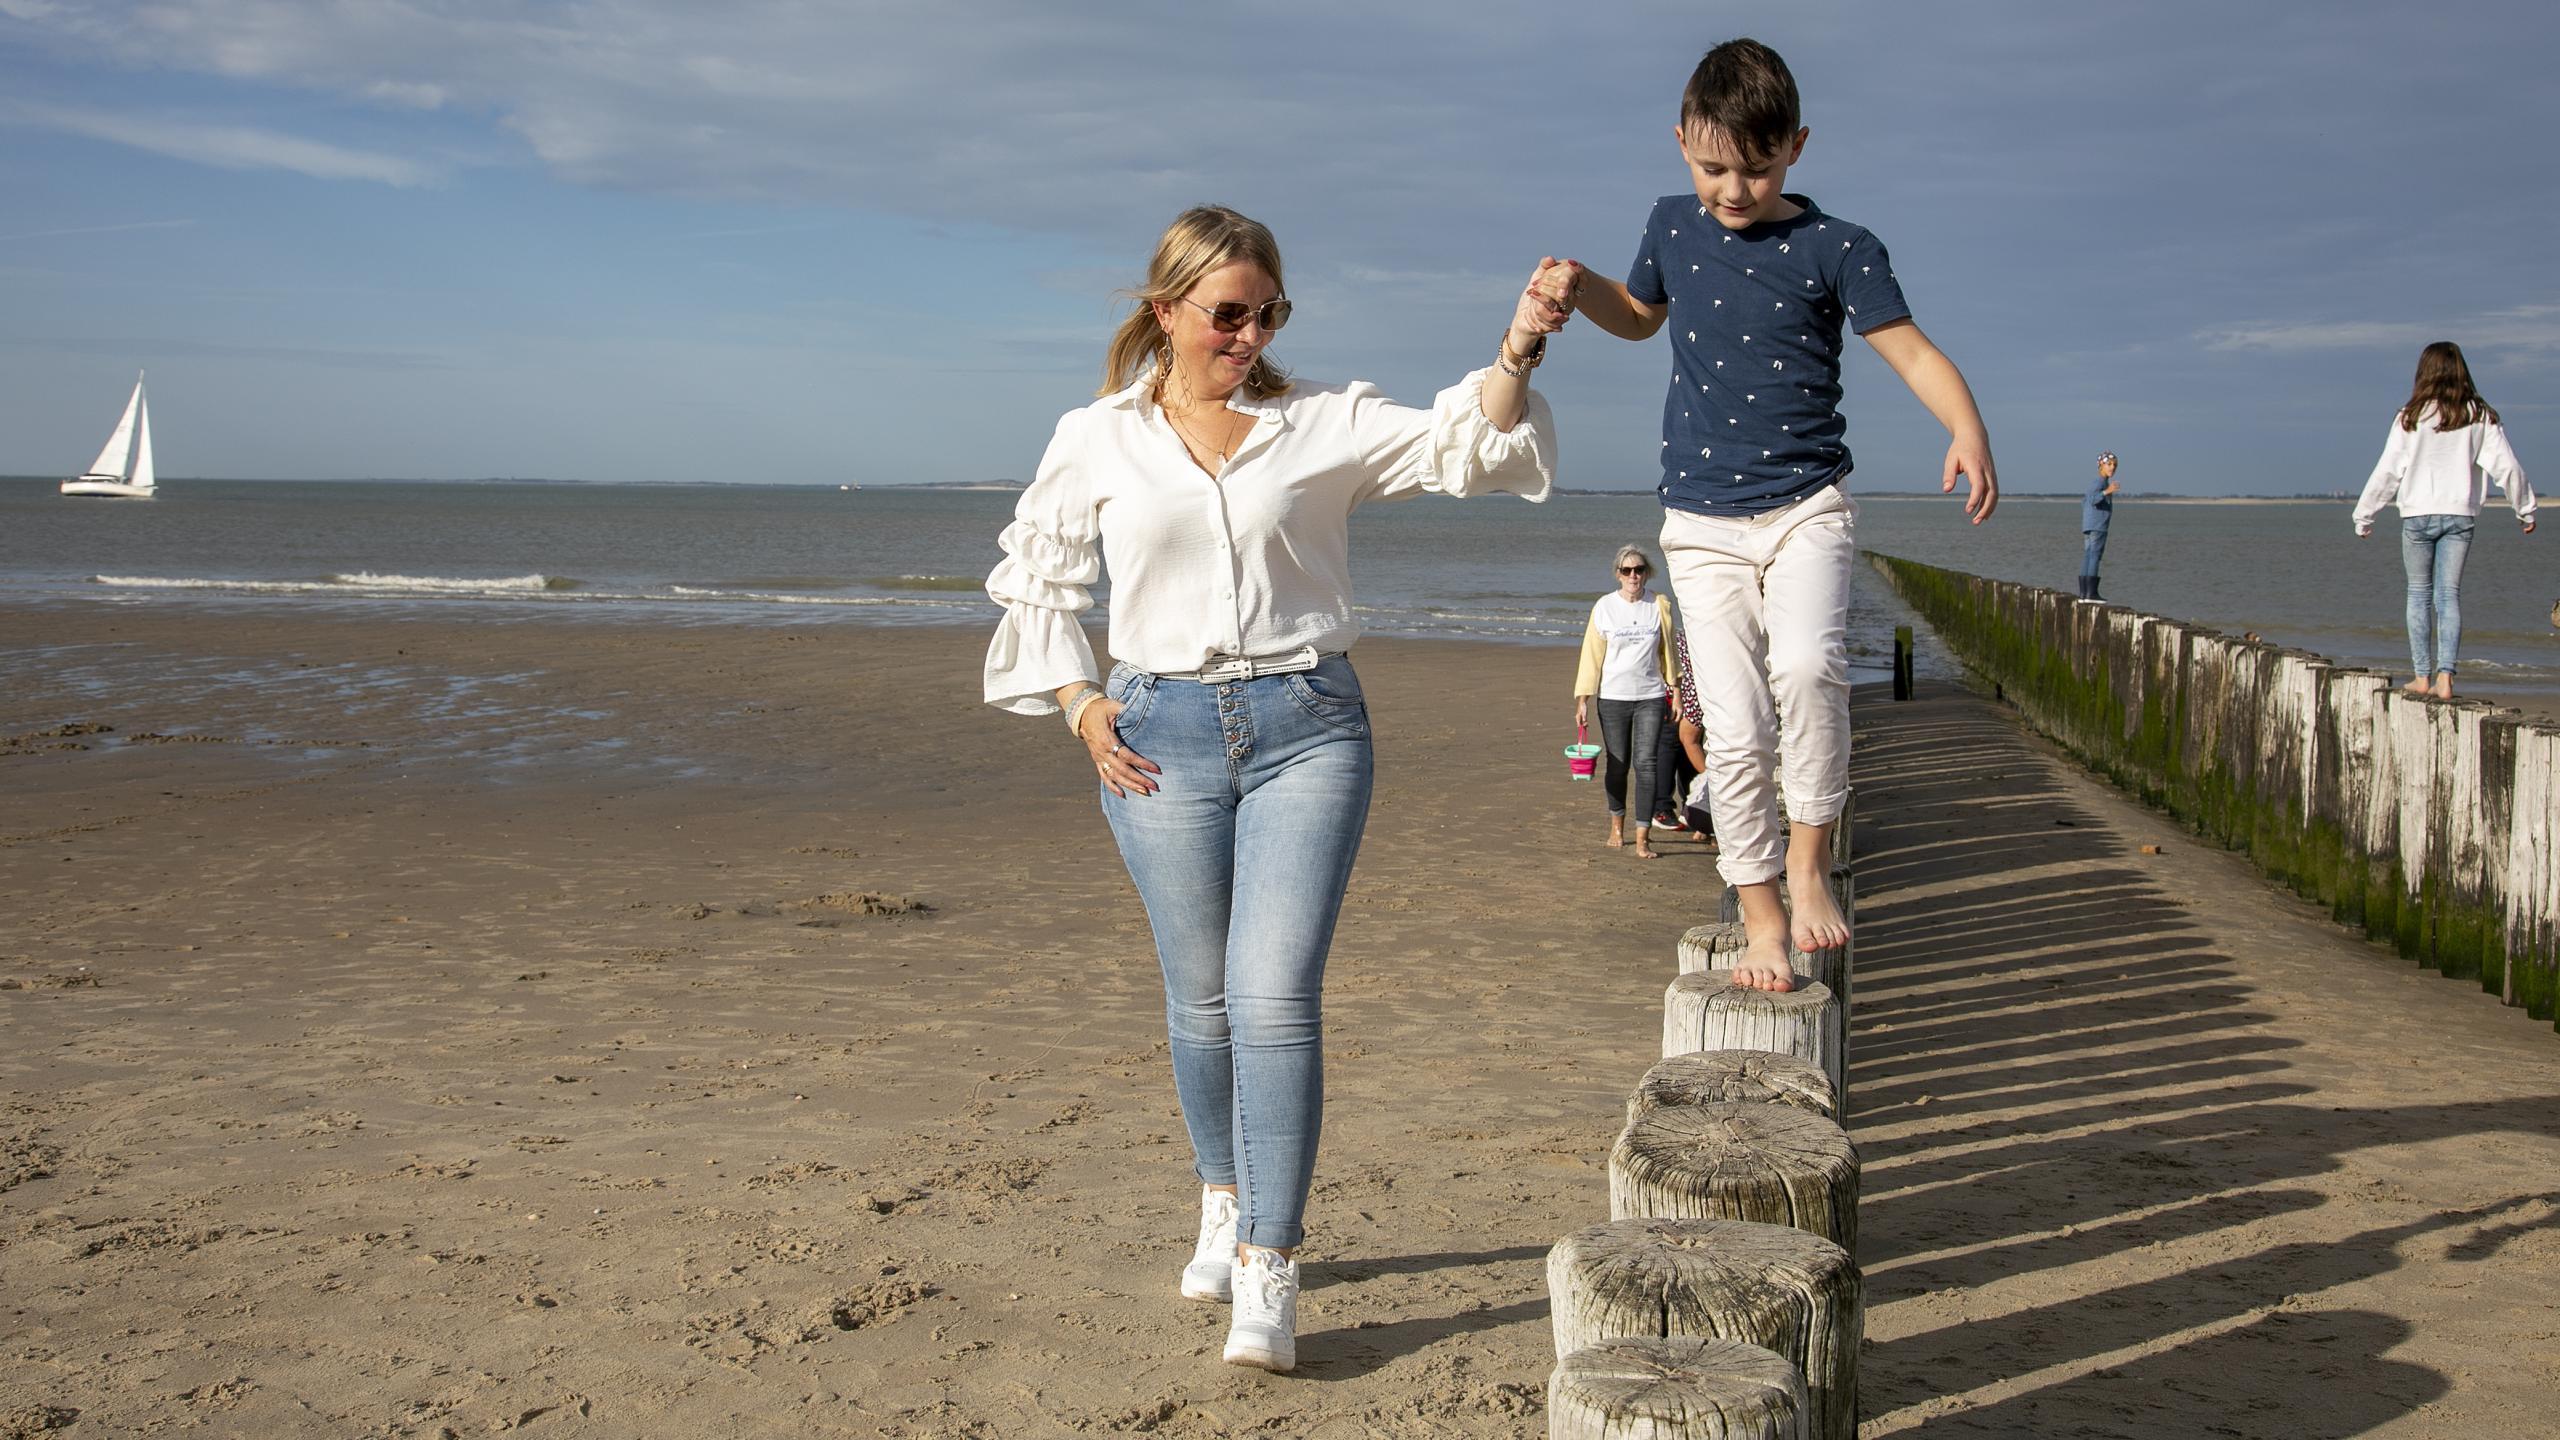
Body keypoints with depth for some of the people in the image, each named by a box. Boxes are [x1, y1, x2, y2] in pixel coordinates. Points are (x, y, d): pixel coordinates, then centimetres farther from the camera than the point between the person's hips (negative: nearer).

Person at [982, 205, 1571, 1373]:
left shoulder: (1325, 425, 3)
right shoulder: (1097, 441, 6)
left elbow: (1459, 447, -8)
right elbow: (1036, 580, 16)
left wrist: (1516, 351, -25)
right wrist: (1080, 707, 6)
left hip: (1305, 727, -1)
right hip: (1161, 732, 2)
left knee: (1275, 997, -11)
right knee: (1201, 999, 11)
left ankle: (1268, 1274, -5)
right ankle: (1224, 1207, 34)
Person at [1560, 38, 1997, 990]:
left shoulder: (1836, 249, -4)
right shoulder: (1672, 227, 7)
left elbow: (1912, 351, -7)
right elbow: (1641, 316, 26)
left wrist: (1967, 430, -26)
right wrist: (1581, 289, 6)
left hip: (1807, 507, -3)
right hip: (1702, 525, 3)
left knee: (1808, 664, -29)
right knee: (1734, 729, -3)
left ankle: (1809, 857, -10)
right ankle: (1762, 916, 8)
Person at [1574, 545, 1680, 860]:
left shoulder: (1659, 606, 4)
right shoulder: (1604, 607, 0)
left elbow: (1667, 651, 12)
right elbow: (1591, 654, 1)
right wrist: (1582, 699, -3)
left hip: (1651, 696, 0)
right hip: (1613, 696, 0)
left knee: (1646, 763, -9)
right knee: (1617, 765, 7)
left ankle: (1642, 839, -10)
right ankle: (1617, 826, 28)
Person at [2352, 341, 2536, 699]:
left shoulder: (2411, 418, -4)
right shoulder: (2481, 416, 1)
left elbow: (2387, 472, -3)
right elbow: (2507, 466, 2)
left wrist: (2364, 516, 6)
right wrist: (2525, 509, 14)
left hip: (2418, 514, -1)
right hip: (2461, 515, 1)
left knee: (2419, 594, 9)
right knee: (2449, 595, 3)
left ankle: (2422, 676, 9)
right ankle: (2444, 676, -8)